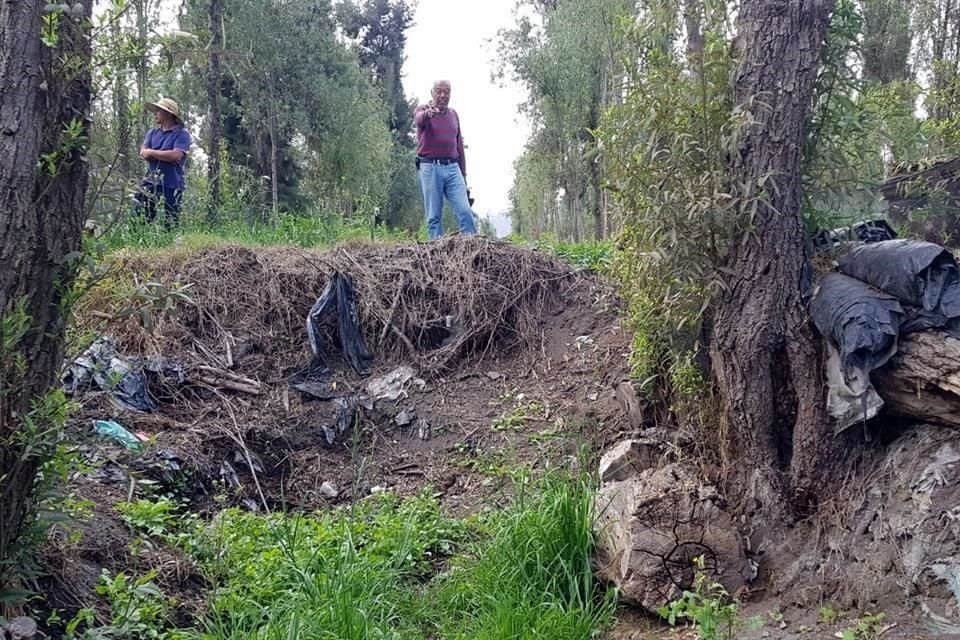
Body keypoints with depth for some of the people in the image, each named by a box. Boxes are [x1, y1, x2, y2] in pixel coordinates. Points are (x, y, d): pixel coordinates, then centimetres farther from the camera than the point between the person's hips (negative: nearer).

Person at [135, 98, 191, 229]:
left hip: (171, 186, -5)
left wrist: (152, 152, -5)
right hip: (149, 183, 5)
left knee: (171, 224, 0)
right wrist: (165, 155, -11)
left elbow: (176, 156, -17)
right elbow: (143, 153, 2)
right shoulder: (152, 133, 15)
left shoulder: (181, 133, -3)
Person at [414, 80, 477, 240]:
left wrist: (463, 174, 18)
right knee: (433, 216, -2)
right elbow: (419, 119, -24)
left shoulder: (454, 115, 17)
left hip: (452, 168, 3)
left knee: (465, 212, -8)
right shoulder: (423, 110, 3)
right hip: (429, 168, -3)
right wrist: (428, 113, -48)